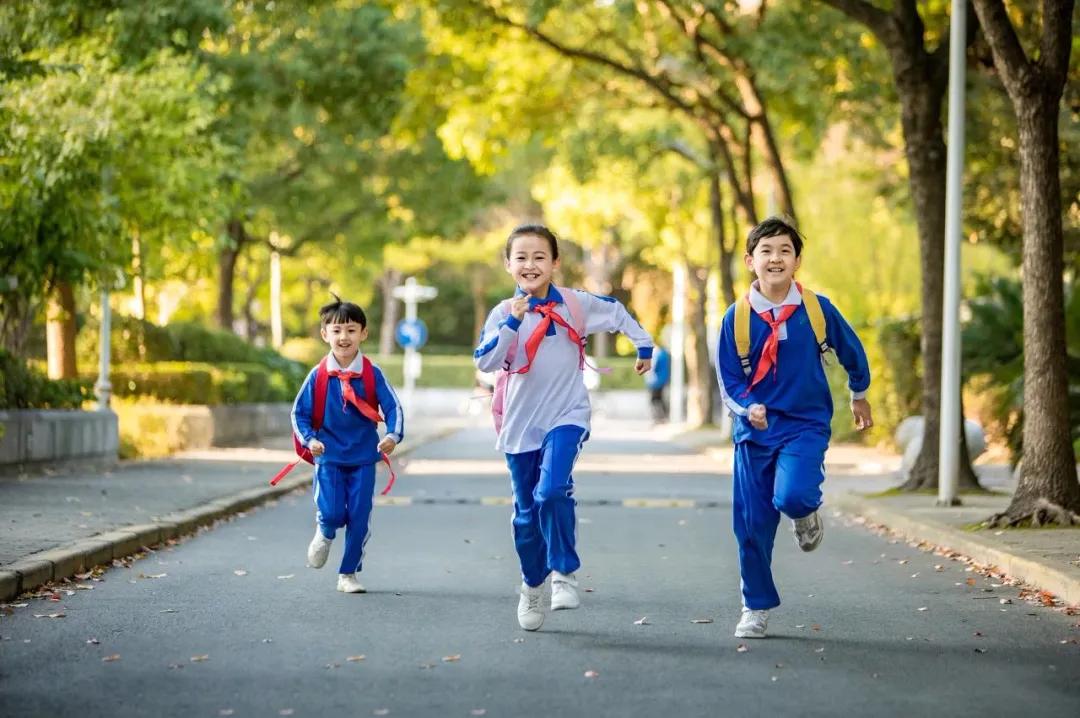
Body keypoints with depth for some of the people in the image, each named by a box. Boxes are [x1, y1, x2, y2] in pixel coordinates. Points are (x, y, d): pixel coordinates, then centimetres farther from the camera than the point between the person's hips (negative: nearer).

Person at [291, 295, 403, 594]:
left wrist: (393, 435, -22)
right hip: (329, 457, -1)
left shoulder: (372, 374, -5)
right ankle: (324, 535, 25)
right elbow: (299, 412, 2)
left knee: (359, 519, 2)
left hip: (363, 458, 1)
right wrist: (310, 439, -14)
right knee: (331, 513, -13)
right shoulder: (318, 375, -4)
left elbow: (393, 407, -4)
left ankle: (348, 574, 18)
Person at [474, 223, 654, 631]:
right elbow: (484, 362, -17)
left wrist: (644, 345, 24)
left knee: (553, 492, -26)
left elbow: (615, 312, 17)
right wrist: (512, 323, -25)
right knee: (527, 511, 10)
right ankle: (531, 588, 29)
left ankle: (565, 572, -10)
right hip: (521, 423, 2)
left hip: (566, 417, -2)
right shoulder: (504, 313, -4)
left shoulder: (575, 304, -2)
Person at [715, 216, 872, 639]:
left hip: (806, 424, -1)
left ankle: (806, 513, 11)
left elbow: (851, 350, 12)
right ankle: (757, 608, 22)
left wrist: (859, 396, 26)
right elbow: (728, 379, -2)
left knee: (792, 495, -28)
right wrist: (748, 407, -23)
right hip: (754, 429, 2)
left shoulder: (817, 309, -6)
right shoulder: (736, 318, -6)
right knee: (751, 522, 4)